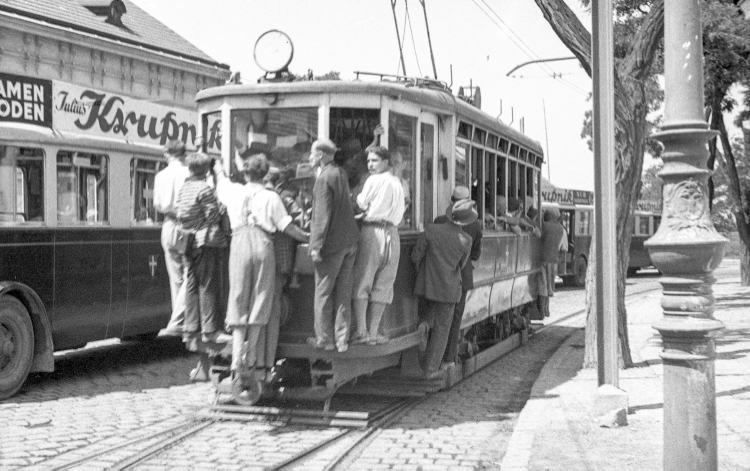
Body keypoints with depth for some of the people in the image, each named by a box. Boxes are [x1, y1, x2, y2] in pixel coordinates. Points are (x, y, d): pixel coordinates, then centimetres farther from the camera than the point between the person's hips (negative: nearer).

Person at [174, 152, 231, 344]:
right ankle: (210, 330, -2)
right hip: (206, 242, -7)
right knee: (209, 285, -3)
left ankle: (190, 328, 15)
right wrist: (221, 206, 2)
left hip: (188, 241, 7)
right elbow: (213, 215, -15)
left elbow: (178, 213, 11)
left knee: (191, 285, 12)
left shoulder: (183, 188, 10)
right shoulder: (205, 189, -13)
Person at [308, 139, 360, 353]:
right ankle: (342, 339, 16)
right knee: (344, 293, 11)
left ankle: (325, 338, 12)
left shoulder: (324, 178, -16)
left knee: (323, 293, 5)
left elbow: (323, 214, -19)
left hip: (332, 242, -8)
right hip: (349, 240, 8)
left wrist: (316, 245, -18)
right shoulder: (341, 173, 10)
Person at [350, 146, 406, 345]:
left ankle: (361, 331, -5)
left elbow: (362, 205, -2)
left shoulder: (374, 180, -2)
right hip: (392, 233, 5)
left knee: (361, 283, 0)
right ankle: (373, 332, 7)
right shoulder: (397, 183, 16)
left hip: (372, 232, -5)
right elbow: (398, 213, 15)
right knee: (382, 287, 7)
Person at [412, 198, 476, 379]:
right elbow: (461, 265, -1)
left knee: (434, 310, 32)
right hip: (448, 288, -2)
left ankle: (425, 324, -1)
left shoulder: (431, 230, -15)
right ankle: (430, 369, 9)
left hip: (427, 284, 2)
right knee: (442, 327, 10)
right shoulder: (466, 240, -15)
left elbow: (416, 256, -9)